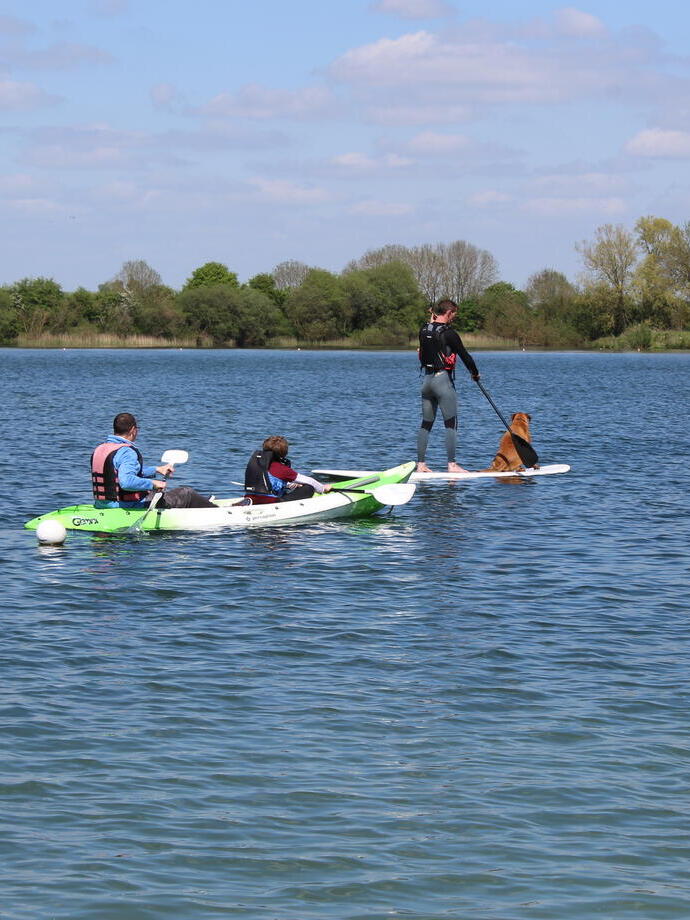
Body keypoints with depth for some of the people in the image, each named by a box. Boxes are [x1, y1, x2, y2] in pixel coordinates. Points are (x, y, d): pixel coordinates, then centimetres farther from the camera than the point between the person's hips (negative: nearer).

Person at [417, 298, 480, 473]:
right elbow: (464, 355, -9)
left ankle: (420, 464, 10)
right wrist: (475, 373, 8)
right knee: (451, 424, -3)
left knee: (426, 424, 10)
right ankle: (452, 465, -6)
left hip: (426, 380, 7)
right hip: (443, 380, -7)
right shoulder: (448, 333, -13)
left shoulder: (424, 330, 7)